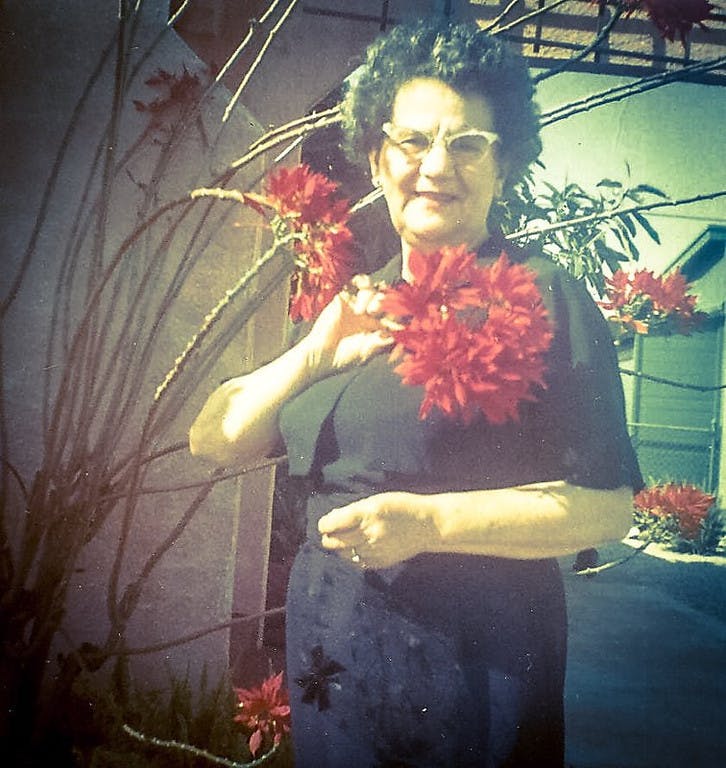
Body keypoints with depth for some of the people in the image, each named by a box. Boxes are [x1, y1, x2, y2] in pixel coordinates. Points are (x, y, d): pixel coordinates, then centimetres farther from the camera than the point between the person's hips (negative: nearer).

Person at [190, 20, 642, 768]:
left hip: (468, 671, -5)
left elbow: (607, 506, -14)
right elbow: (214, 440, 5)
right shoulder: (363, 305, 7)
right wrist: (315, 355, -10)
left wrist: (429, 522, -24)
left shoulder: (543, 297, -9)